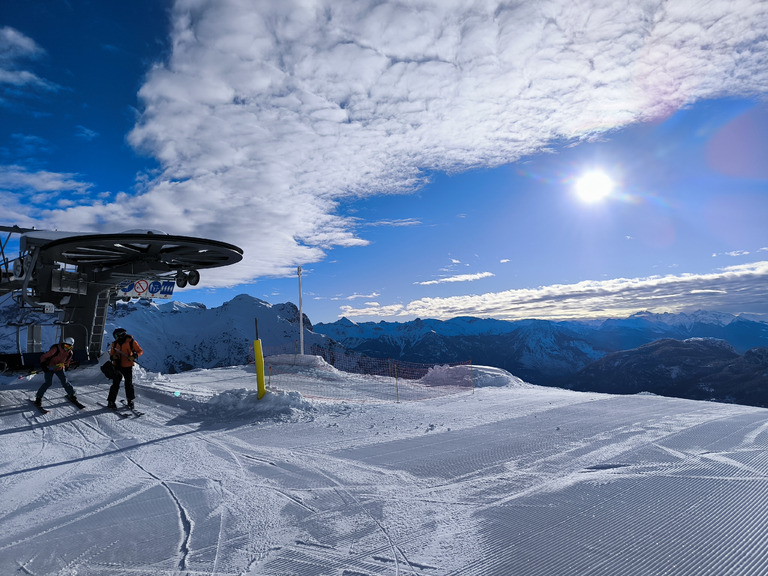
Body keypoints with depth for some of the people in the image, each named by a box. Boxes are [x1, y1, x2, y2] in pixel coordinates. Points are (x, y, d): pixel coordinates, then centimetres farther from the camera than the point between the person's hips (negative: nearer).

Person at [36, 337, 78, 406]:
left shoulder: (70, 353, -9)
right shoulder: (55, 349, -27)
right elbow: (44, 357, -17)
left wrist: (66, 367, 23)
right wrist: (43, 364, -26)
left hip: (60, 369, 4)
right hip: (50, 368, -4)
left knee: (65, 381, 2)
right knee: (48, 383, -14)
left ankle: (71, 395, 17)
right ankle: (38, 397, 0)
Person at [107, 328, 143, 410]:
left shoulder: (131, 342, -4)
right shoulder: (115, 344, 7)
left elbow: (140, 351, -1)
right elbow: (111, 356, 13)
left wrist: (134, 356, -20)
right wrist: (113, 357, -10)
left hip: (128, 367, -2)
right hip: (117, 367, 2)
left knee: (129, 384, 4)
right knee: (115, 385, -4)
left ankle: (130, 401, 20)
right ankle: (111, 402, 5)